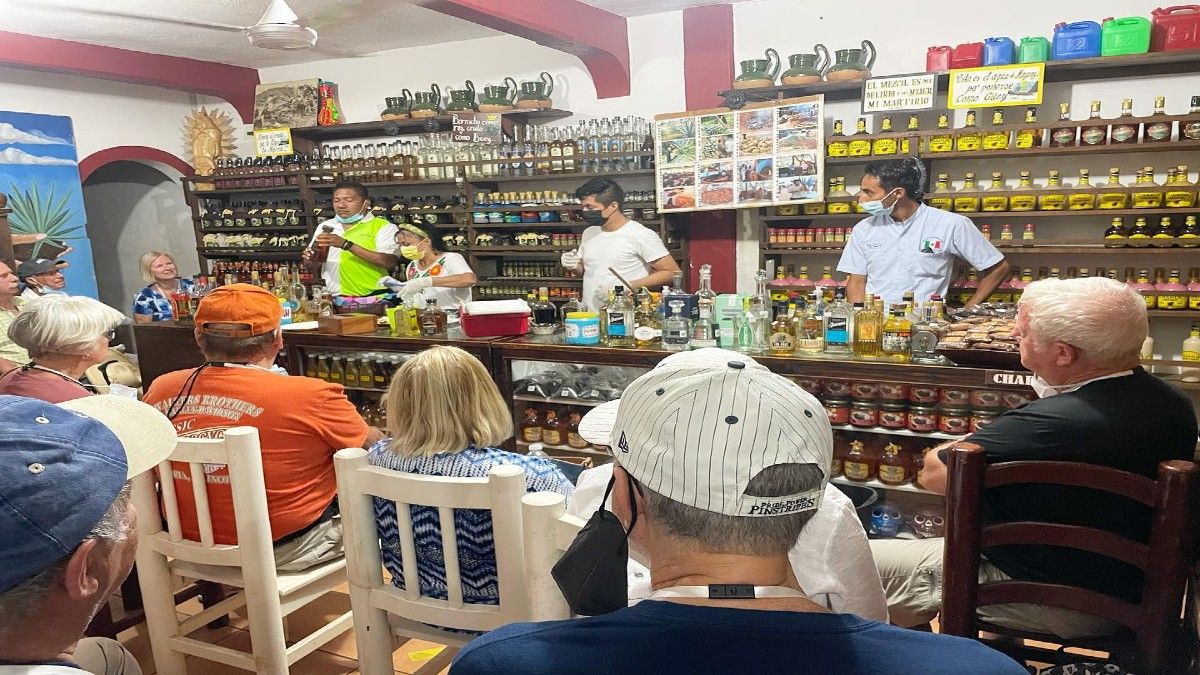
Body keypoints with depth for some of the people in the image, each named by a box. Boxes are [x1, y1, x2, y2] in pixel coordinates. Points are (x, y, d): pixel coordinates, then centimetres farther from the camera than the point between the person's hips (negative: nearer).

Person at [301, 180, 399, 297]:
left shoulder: (383, 226, 1)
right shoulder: (324, 226, 18)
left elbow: (389, 262, -13)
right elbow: (313, 263, 23)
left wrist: (347, 245, -17)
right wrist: (310, 259, -1)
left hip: (371, 299, -4)